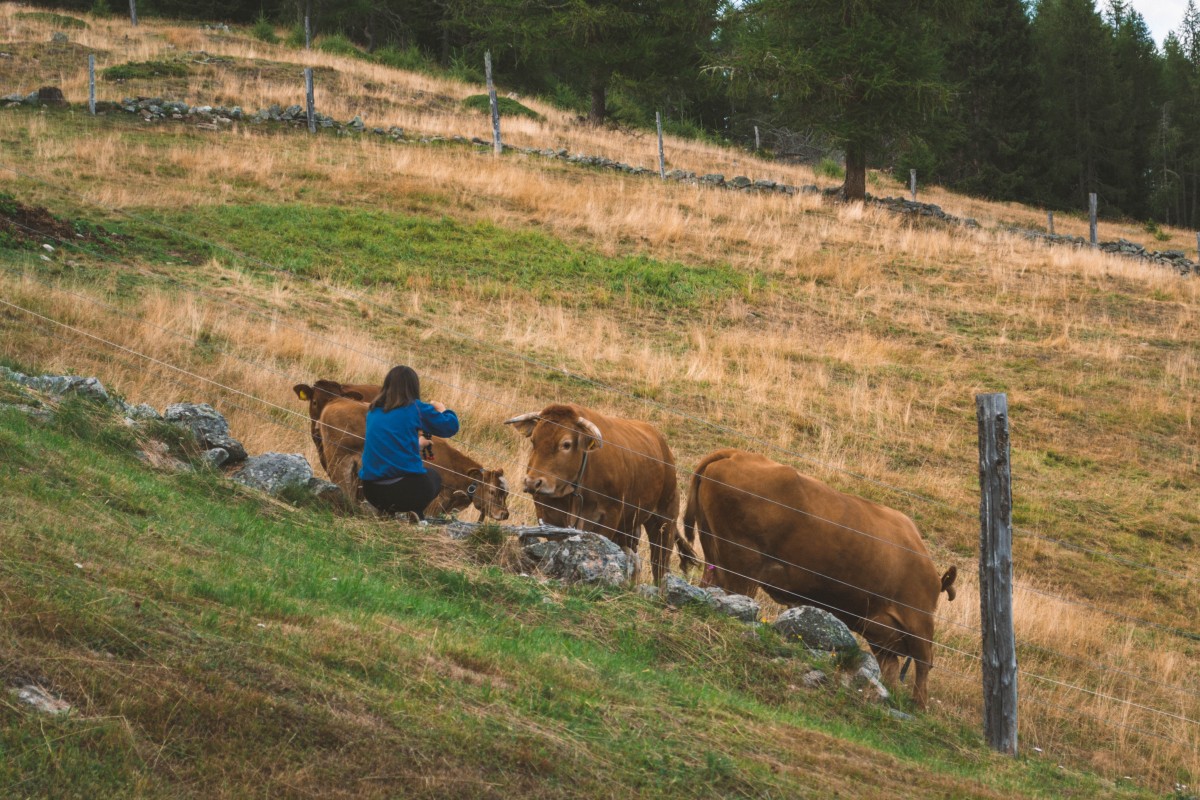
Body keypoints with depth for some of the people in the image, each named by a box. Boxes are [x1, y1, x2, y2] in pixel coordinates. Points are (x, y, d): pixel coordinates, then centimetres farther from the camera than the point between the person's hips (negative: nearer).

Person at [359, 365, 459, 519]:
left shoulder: (373, 411, 12)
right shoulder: (415, 408, -3)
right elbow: (450, 426, 6)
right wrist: (442, 410, 28)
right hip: (407, 489, -5)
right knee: (434, 478, 30)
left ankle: (388, 511, 8)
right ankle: (415, 512, 1)